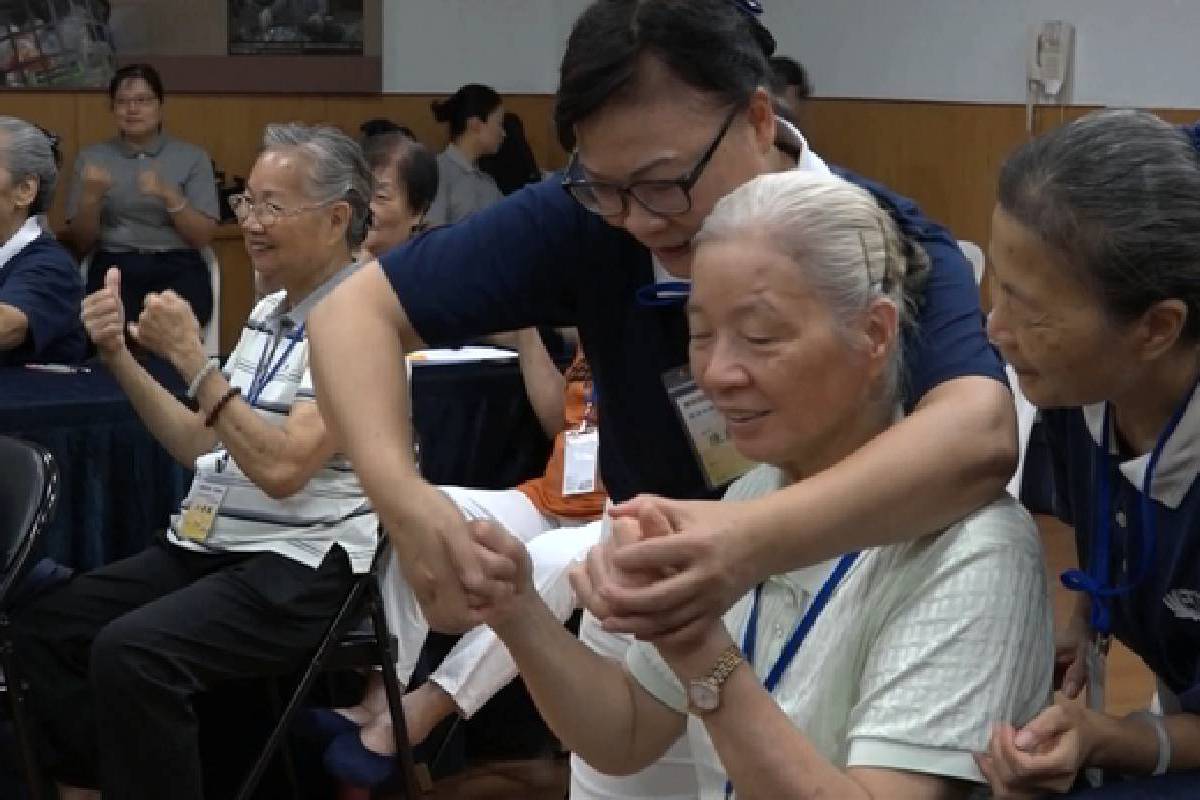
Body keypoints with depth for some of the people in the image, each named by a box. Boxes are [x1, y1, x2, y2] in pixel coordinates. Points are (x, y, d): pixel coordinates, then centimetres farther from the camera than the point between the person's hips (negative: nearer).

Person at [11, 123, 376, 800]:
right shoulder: (269, 312, 14)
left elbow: (281, 468, -22)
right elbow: (200, 445, 16)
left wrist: (191, 358, -20)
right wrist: (120, 356, 5)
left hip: (297, 569, -9)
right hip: (205, 547, 9)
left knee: (132, 651, -28)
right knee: (44, 627, -4)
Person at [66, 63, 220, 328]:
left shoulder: (193, 157, 10)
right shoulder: (91, 157, 14)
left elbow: (203, 237, 3)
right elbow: (81, 243, 11)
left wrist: (170, 196, -12)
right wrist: (91, 197, -8)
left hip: (178, 269, 0)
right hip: (114, 267, 1)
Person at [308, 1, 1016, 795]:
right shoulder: (587, 217, -19)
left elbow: (981, 432, -44)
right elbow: (359, 308, -18)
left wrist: (756, 542, -61)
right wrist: (403, 497, -37)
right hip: (644, 622, 2)